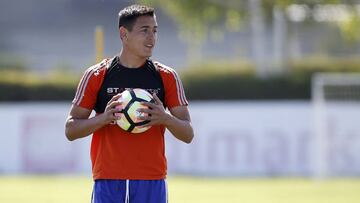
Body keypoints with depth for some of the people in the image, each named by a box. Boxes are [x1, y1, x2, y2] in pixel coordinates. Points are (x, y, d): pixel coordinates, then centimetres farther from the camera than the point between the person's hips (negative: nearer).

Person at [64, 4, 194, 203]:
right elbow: (70, 130, 3)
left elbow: (188, 134, 5)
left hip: (152, 184, 1)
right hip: (108, 184, -1)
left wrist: (165, 118, -17)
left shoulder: (167, 77, 6)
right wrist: (104, 118, -16)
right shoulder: (96, 75, 3)